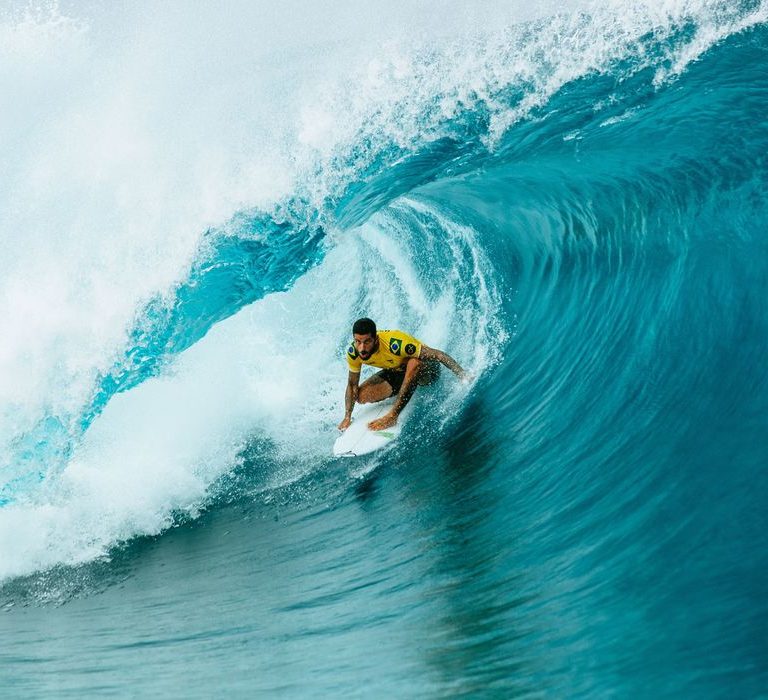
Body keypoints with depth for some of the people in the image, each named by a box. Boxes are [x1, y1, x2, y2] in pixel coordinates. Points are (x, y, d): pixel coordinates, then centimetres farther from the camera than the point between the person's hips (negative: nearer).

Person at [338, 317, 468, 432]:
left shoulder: (396, 344, -39)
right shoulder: (353, 353, -22)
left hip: (427, 370, -5)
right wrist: (347, 417, -9)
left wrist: (465, 377, -38)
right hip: (395, 372, 5)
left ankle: (393, 416, -29)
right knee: (362, 396, -16)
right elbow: (352, 385, -6)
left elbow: (438, 355, -36)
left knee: (414, 362, -40)